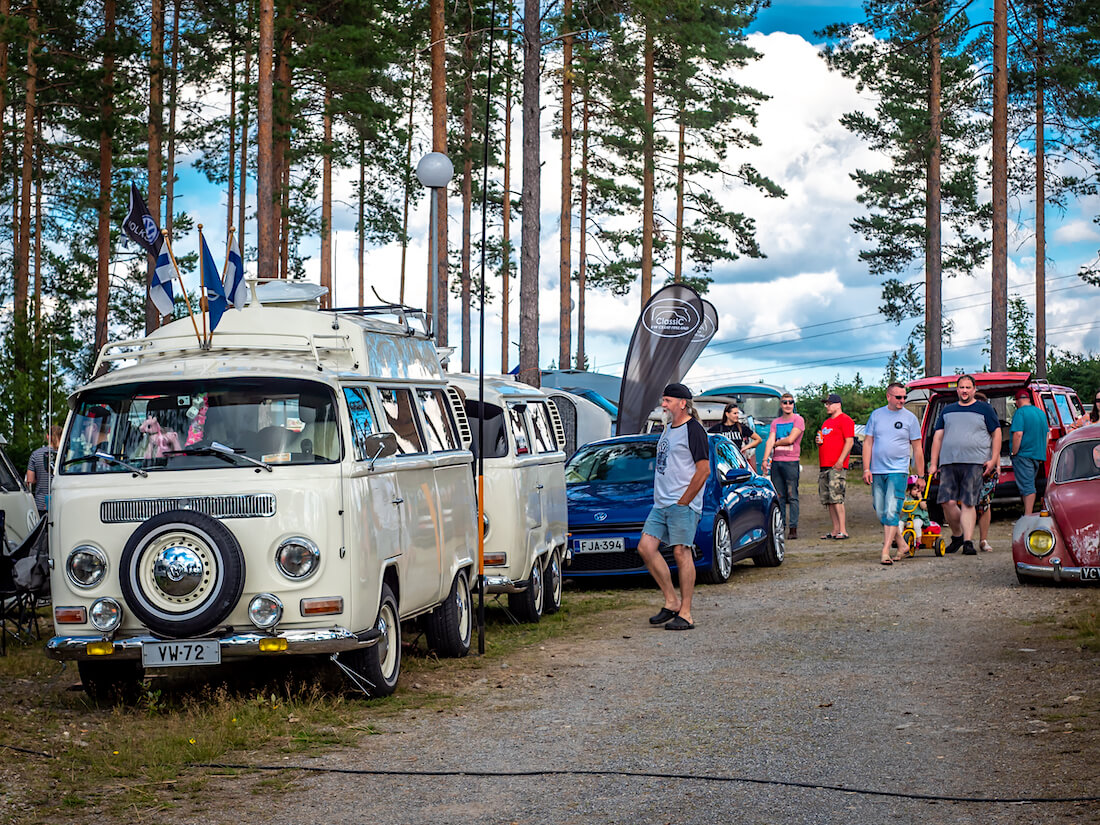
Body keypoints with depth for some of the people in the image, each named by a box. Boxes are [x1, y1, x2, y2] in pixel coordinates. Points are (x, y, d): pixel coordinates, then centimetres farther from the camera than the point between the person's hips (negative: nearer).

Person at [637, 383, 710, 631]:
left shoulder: (693, 430, -9)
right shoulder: (668, 429, 19)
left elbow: (703, 471, -14)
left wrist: (683, 502, -15)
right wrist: (660, 497, 14)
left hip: (682, 504, -9)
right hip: (661, 504, 9)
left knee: (681, 553, -8)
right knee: (646, 548, 0)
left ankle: (685, 614, -3)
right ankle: (671, 602, 9)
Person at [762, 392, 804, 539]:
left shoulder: (798, 420, 1)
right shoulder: (775, 422, 16)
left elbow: (790, 439, -9)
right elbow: (770, 441, 5)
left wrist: (775, 443, 4)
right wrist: (765, 459, -7)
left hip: (791, 462, -5)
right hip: (776, 462, 5)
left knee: (792, 496, -6)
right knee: (778, 497, 5)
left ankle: (793, 528, -7)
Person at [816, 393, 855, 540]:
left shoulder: (845, 420, -4)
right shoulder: (826, 423, 24)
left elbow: (849, 441, -12)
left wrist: (840, 460, -19)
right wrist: (819, 442, 10)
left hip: (837, 467, -9)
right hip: (824, 467, 9)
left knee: (836, 498, -14)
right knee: (828, 500, 5)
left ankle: (843, 530, -15)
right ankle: (835, 530, 8)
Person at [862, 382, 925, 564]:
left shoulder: (910, 418, 3)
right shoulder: (876, 415, 8)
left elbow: (917, 448, 6)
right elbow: (868, 443, 8)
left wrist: (920, 476, 5)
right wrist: (866, 469, -1)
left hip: (898, 471, -3)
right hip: (877, 472, 4)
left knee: (891, 512, -14)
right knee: (881, 513, 7)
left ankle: (885, 552, -17)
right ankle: (902, 545, 23)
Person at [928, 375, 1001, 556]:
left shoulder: (985, 409, 10)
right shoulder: (947, 411, 19)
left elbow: (996, 434, 8)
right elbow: (938, 437, 19)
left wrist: (993, 460, -2)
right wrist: (933, 464, 11)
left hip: (975, 463, -3)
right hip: (948, 463, 3)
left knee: (968, 504, -9)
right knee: (948, 502, -6)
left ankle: (968, 542, -8)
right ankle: (957, 535, 15)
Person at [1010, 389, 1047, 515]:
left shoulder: (1020, 412, -11)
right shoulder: (1041, 412, 14)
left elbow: (1018, 434, -21)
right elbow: (1046, 434, 21)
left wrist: (1014, 453, -14)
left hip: (1024, 455, -7)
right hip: (1038, 455, 7)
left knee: (1026, 487, -10)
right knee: (1030, 485, 15)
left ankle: (1028, 516, -14)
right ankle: (1029, 513, 18)